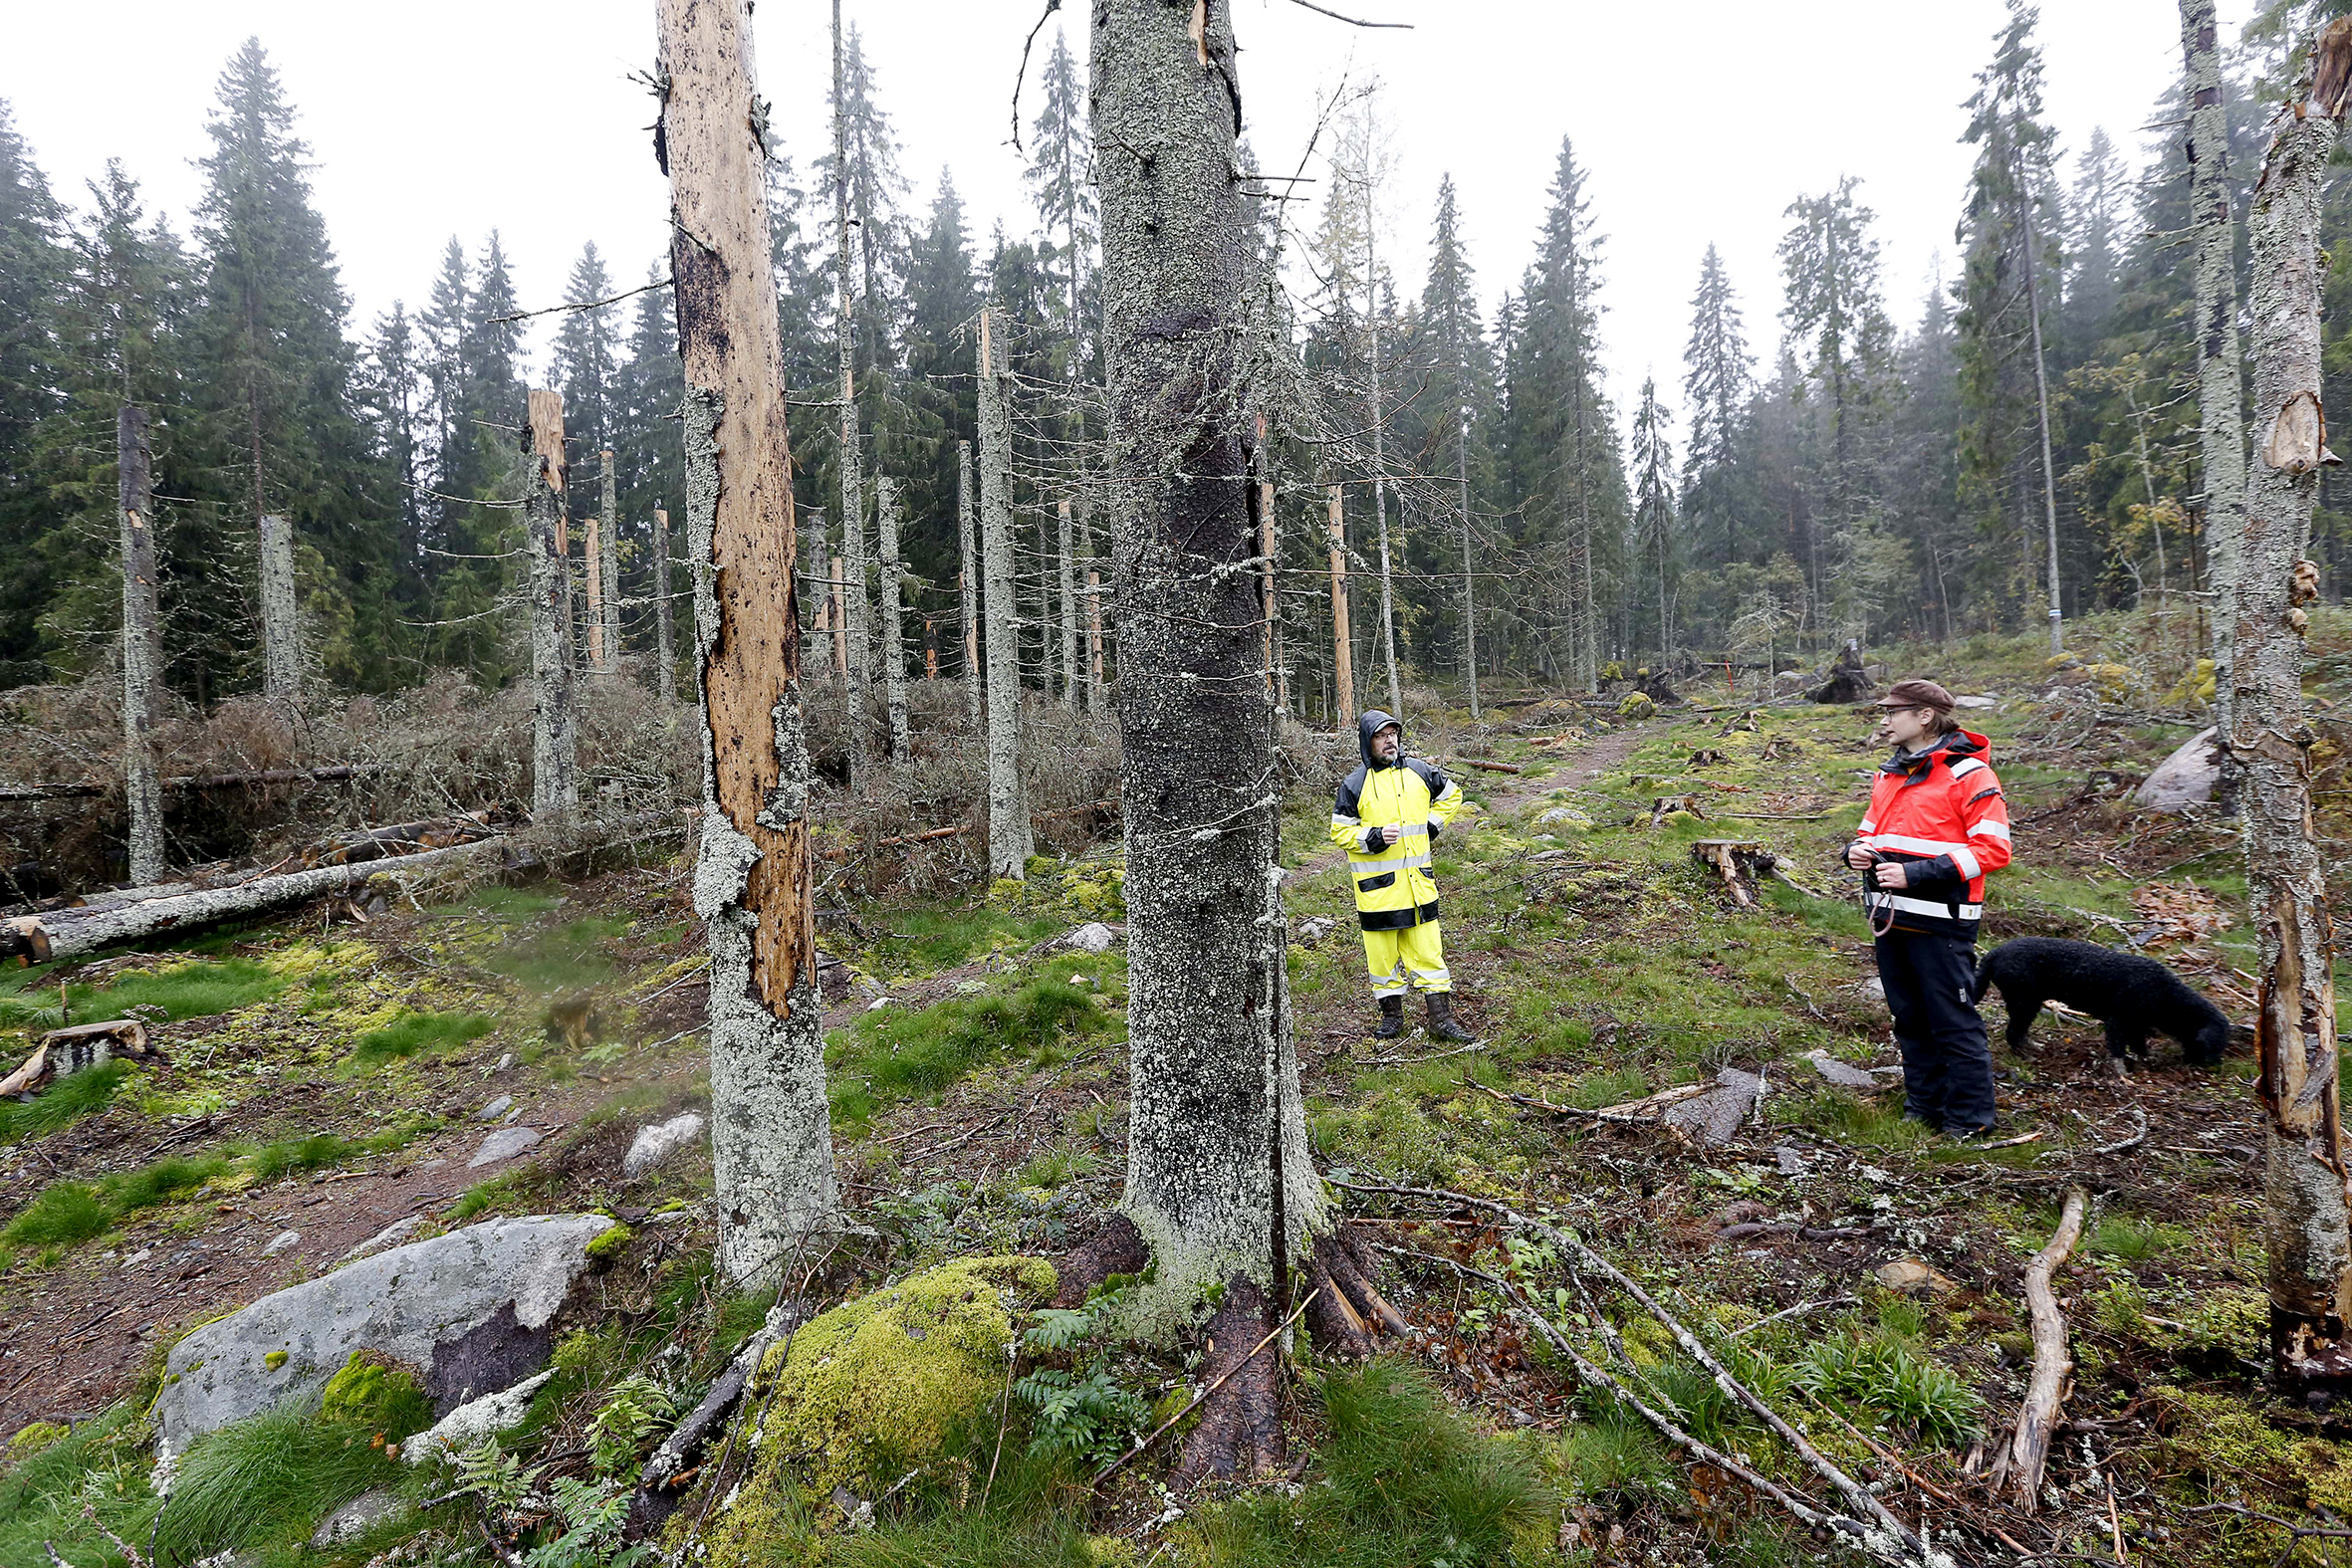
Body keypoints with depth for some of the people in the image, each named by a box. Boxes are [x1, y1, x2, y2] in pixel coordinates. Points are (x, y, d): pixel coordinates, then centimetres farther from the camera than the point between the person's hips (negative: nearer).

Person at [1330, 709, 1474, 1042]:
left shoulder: (1419, 772, 5)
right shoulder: (1354, 785, -6)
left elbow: (1451, 795, 22)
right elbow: (1340, 832, -3)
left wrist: (1432, 825, 9)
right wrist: (1374, 837, -18)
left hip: (1418, 881, 3)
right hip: (1377, 887, -2)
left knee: (1428, 949, 5)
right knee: (1383, 953, 7)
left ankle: (1441, 1021, 13)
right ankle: (1392, 1015, 25)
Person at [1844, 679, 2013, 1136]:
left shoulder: (1968, 775, -9)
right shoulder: (1889, 773, 14)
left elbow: (1993, 850, -14)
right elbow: (1871, 828, 25)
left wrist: (1915, 873, -20)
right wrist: (1857, 850, 2)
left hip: (1939, 921, -8)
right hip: (1889, 917, 8)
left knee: (1953, 1021, 0)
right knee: (1909, 1018, 16)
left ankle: (1968, 1122, 13)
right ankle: (1923, 1108, 28)